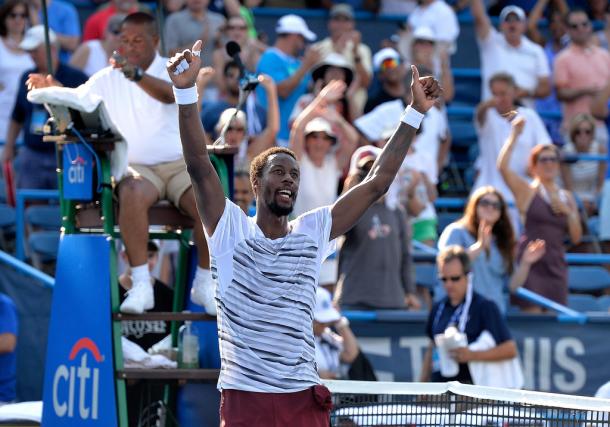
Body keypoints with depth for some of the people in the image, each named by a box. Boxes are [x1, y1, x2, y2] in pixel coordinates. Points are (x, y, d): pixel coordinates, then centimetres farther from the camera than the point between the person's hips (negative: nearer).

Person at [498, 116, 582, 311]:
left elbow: (576, 237, 14)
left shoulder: (567, 197, 16)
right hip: (531, 264, -5)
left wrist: (569, 212, -1)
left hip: (556, 265, 5)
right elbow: (502, 166, -15)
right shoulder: (526, 191, 2)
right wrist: (514, 135, -16)